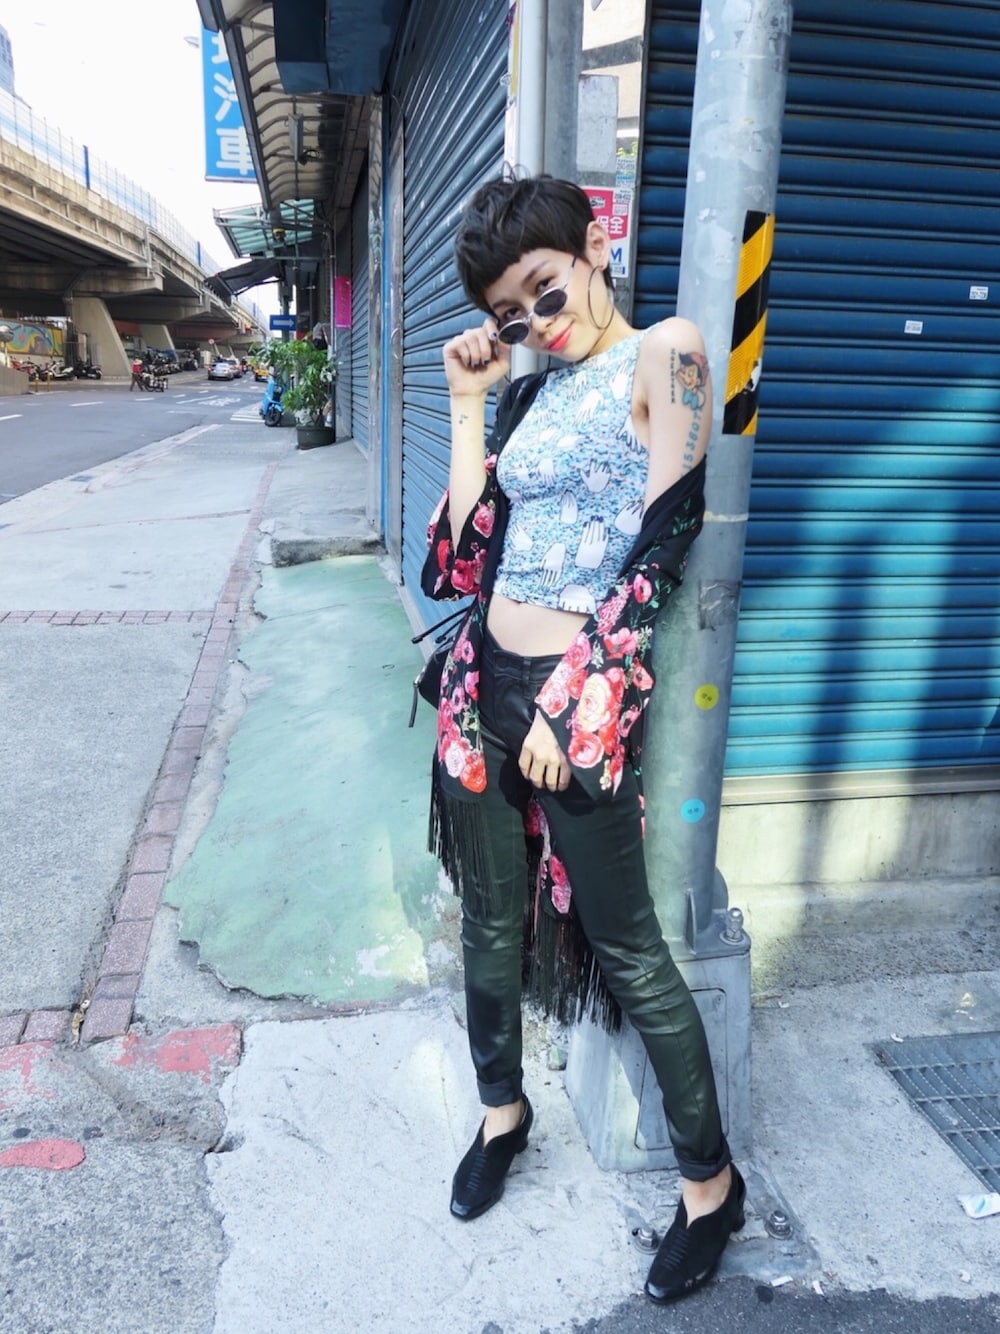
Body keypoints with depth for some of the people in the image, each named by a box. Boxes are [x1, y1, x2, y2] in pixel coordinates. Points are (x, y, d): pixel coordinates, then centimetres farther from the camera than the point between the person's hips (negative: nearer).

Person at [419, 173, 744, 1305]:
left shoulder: (663, 355, -5)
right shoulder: (532, 392, 14)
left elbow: (664, 541, -14)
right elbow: (466, 553, 8)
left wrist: (573, 698, -16)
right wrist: (467, 404, 7)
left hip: (578, 701, -6)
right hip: (485, 685, 7)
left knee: (625, 947, 4)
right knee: (490, 918, 17)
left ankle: (710, 1181, 27)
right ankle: (502, 1111, 42)